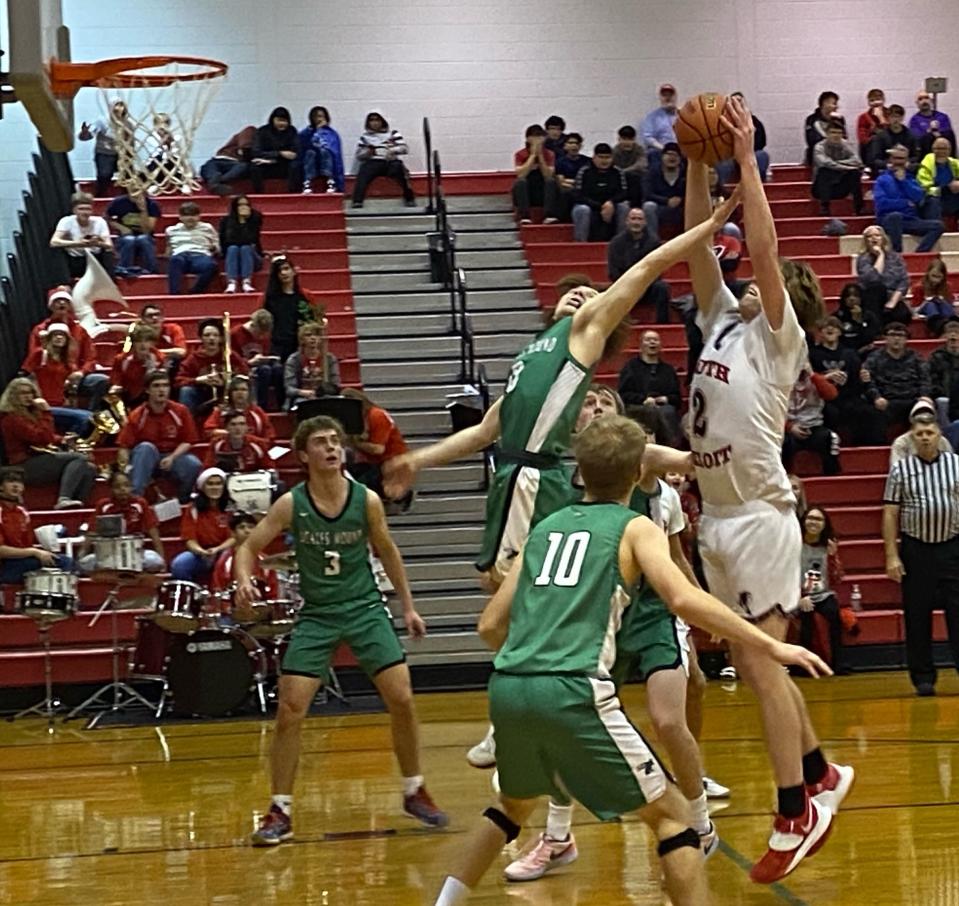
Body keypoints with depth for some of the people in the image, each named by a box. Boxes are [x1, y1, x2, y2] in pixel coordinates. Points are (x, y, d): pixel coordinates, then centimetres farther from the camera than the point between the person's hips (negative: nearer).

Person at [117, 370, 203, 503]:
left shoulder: (180, 411, -5)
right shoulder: (137, 416, -8)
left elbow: (187, 442, -1)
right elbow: (124, 447, -9)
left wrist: (172, 458, -18)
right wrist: (124, 468, -28)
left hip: (174, 456, 0)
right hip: (145, 459, 0)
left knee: (193, 464, -30)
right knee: (146, 447, -34)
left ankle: (182, 501, -5)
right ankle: (134, 496, -36)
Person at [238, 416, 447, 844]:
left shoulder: (367, 500, -7)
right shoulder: (291, 504, -10)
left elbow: (387, 552, 9)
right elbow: (249, 548, -5)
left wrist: (408, 607, 11)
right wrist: (244, 581, -27)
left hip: (365, 607, 1)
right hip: (316, 615, -1)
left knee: (401, 699, -6)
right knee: (289, 711, -9)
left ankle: (414, 793, 16)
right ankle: (280, 812, 3)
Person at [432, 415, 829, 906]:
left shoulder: (545, 527, 22)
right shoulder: (636, 528, 8)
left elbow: (490, 626, 22)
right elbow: (683, 599, -10)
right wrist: (770, 646, -8)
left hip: (506, 688, 6)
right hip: (572, 691, -6)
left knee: (515, 803, 32)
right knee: (669, 812, 6)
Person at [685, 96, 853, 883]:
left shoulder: (779, 337, -4)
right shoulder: (725, 323, 14)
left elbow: (764, 246, -14)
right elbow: (698, 245, 12)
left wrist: (746, 156, -12)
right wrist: (698, 166, 6)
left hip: (759, 517, -8)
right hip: (717, 516, 8)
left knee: (763, 664, -9)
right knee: (753, 666, 12)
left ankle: (796, 813, -4)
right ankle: (820, 774, 26)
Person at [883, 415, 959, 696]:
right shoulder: (901, 470, 3)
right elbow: (890, 515, 2)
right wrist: (892, 556, -5)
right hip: (915, 550, 0)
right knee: (917, 617, 3)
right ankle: (923, 678, 11)